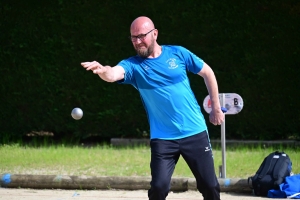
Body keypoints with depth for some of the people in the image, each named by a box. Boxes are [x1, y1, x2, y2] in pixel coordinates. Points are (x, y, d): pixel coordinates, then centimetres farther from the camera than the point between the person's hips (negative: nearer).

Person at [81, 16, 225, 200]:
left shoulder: (178, 53, -3)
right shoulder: (133, 65, -7)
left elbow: (207, 73, 10)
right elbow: (113, 74, -30)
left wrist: (216, 108, 10)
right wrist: (103, 70, -54)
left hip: (195, 133, 1)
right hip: (163, 138, -1)